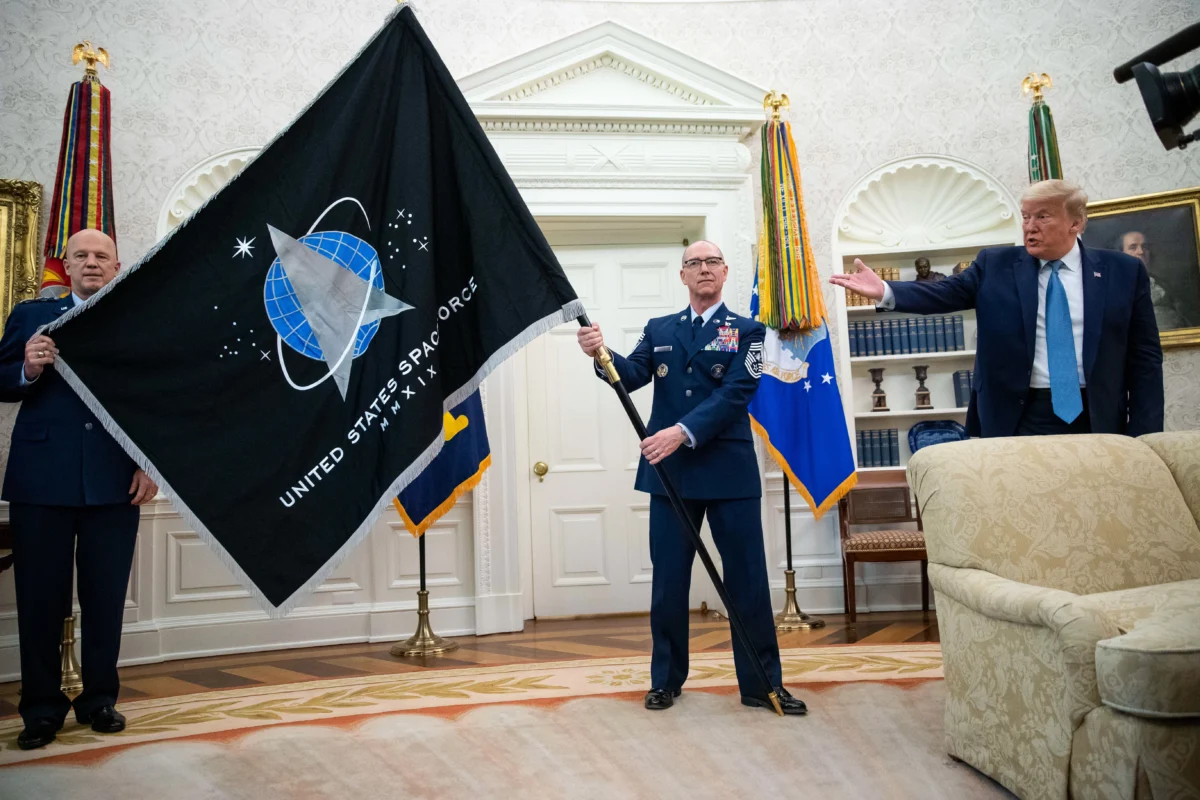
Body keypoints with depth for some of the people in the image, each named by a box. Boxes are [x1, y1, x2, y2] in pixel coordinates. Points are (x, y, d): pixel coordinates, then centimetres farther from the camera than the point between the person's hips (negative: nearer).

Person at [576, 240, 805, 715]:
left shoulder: (746, 332, 4)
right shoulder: (658, 330, 13)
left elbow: (735, 394, -10)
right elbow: (632, 376, -2)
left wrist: (684, 432, -24)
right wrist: (601, 354, -23)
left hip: (730, 471, -2)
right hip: (670, 471, 2)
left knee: (748, 579, 5)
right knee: (668, 581, 9)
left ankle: (762, 683, 19)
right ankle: (666, 679, 24)